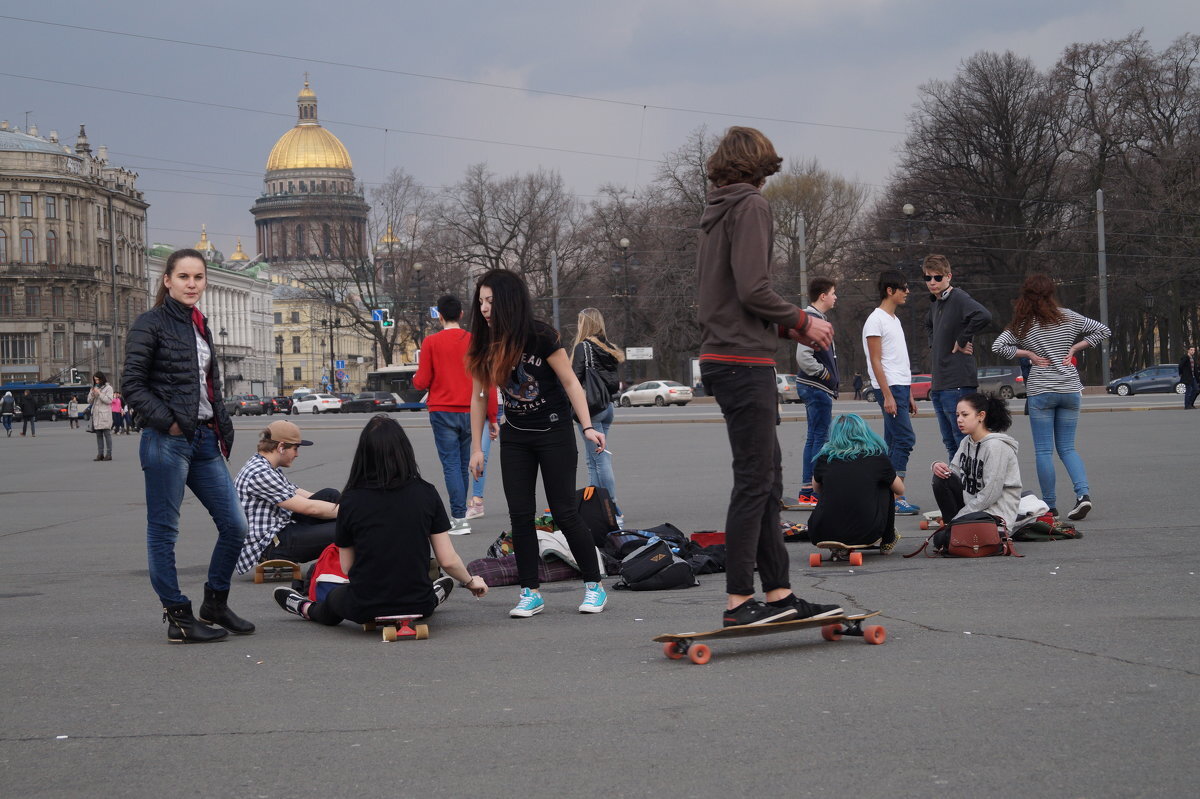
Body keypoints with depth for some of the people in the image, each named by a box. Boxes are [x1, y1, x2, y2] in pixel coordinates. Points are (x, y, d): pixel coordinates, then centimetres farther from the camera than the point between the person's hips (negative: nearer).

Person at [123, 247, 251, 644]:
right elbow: (133, 385, -10)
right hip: (167, 442, -8)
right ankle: (178, 618, 6)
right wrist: (167, 422, -16)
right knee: (163, 532, 0)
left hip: (205, 439, 8)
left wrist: (222, 431, 14)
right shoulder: (151, 324, -5)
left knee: (234, 525, 5)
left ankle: (215, 604, 19)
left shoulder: (200, 325, 17)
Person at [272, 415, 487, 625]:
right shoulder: (427, 494, -9)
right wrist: (470, 582, 14)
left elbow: (346, 568, -2)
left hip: (365, 610, 0)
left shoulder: (351, 499, -11)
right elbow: (448, 560, -6)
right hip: (419, 606, 0)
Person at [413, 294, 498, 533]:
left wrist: (415, 378, 20)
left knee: (451, 465, -3)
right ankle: (459, 512, 20)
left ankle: (459, 519, -9)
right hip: (470, 412, 3)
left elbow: (422, 381, -5)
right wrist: (492, 418, 6)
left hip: (443, 412, -3)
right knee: (463, 466, 13)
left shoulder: (431, 343, -5)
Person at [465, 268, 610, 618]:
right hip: (515, 437, 5)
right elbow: (480, 396, 5)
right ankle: (530, 593, 6)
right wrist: (476, 448, 5)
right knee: (520, 515, 0)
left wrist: (588, 427, -21)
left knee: (564, 511, -4)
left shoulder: (541, 337, -18)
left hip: (554, 434, -5)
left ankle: (594, 586, 8)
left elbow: (570, 382, -13)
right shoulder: (485, 345, -3)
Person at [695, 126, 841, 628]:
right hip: (744, 361, -10)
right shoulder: (751, 206, -8)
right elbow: (753, 289, -18)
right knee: (754, 481, -8)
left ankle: (779, 593, 14)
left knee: (766, 477, 12)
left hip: (720, 357, 10)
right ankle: (738, 601, -7)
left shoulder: (715, 214, 19)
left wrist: (787, 328, 16)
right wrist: (802, 322, -5)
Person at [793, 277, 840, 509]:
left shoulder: (817, 318, 17)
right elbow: (803, 356, -25)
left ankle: (807, 493, 15)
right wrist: (825, 375, -14)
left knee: (814, 438, 12)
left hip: (815, 388, 11)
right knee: (820, 438, -9)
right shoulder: (812, 320, -16)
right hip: (817, 388, -11)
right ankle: (816, 493, -8)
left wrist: (830, 380, 15)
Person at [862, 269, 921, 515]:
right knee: (905, 438, -15)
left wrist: (909, 395, 20)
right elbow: (876, 361, -14)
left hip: (900, 387, 10)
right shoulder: (876, 320, -9)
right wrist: (888, 395, -19)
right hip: (889, 388, -10)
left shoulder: (894, 319, 20)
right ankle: (895, 498, -17)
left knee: (893, 442, 8)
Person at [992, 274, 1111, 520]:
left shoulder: (1023, 325, -3)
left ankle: (1050, 504, 5)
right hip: (1070, 389, 3)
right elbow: (1102, 331, 5)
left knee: (1043, 450, 5)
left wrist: (1029, 354, -3)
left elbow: (998, 346, -10)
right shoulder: (1068, 317, 3)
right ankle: (1083, 493, -11)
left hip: (1040, 391, -3)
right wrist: (1073, 349, 4)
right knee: (1067, 448, 10)